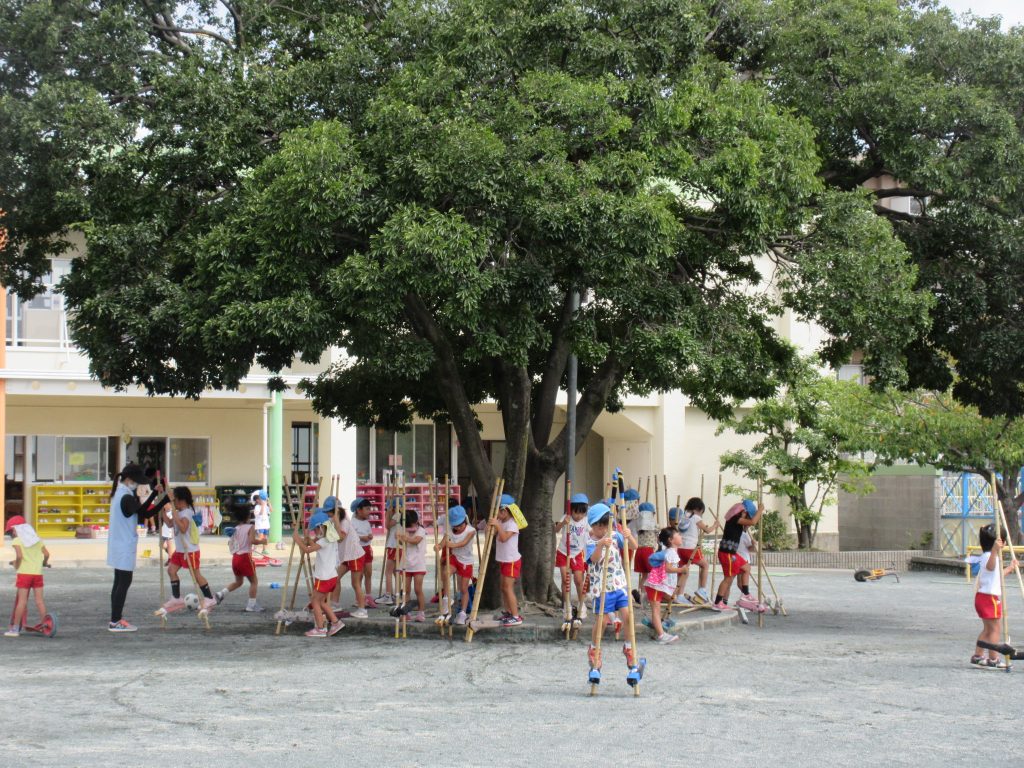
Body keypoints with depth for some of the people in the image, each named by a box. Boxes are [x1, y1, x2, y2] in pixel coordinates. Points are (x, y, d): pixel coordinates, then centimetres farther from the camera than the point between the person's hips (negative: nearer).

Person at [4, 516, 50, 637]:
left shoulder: (17, 541, -2)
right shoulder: (37, 539, 13)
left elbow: (19, 556, -17)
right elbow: (46, 554, 7)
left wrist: (16, 566, 0)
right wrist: (44, 563, 25)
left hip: (24, 573, -4)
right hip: (37, 573, 4)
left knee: (21, 600, -4)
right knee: (39, 600, 6)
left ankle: (15, 628, -2)